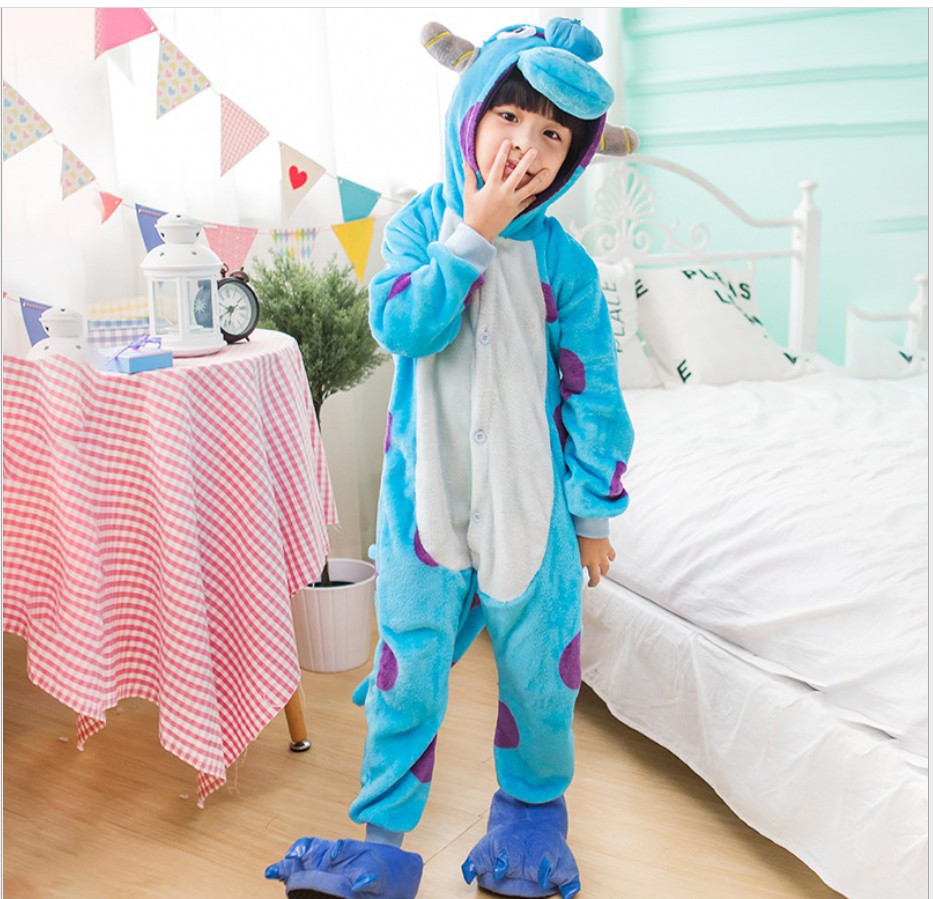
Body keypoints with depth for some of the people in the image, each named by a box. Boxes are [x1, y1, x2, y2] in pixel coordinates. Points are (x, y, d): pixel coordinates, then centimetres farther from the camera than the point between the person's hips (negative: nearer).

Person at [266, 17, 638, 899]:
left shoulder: (563, 260, -4)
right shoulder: (419, 224, -2)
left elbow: (591, 391, 0)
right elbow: (401, 327, -19)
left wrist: (594, 513, 2)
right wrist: (474, 232, -20)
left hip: (530, 499, 0)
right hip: (426, 493, 0)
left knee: (538, 667, 13)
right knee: (411, 668, 9)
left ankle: (533, 809, 40)